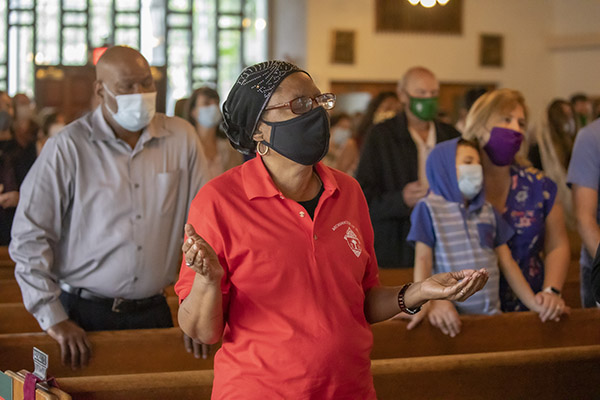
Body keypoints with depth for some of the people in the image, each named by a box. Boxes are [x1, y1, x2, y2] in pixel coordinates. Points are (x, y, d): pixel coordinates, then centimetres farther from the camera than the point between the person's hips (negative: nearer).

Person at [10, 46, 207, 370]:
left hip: (152, 311, 3)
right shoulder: (68, 148, -8)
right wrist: (53, 318, -12)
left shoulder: (181, 139, 1)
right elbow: (29, 237, -8)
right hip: (83, 315, -3)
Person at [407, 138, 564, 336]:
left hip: (491, 315, 5)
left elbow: (507, 262, 18)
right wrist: (429, 303, -22)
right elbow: (423, 260, -6)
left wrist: (535, 304, 9)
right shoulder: (429, 208, 2)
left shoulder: (487, 211, 19)